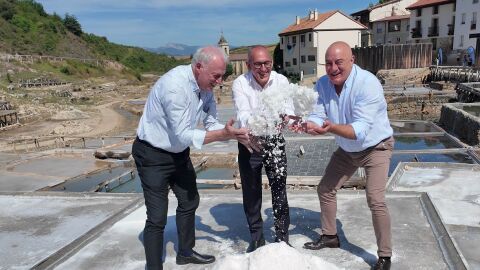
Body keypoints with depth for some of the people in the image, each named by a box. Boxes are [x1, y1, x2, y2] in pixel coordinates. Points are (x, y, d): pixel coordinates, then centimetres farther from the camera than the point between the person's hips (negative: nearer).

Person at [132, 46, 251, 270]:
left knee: (190, 201, 20)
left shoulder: (205, 86, -6)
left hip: (178, 152, 9)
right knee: (157, 217, -7)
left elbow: (212, 124, -1)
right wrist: (223, 134, -32)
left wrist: (235, 135, -19)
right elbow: (183, 135, -29)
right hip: (153, 155, -9)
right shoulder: (175, 86, -31)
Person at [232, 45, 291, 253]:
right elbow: (243, 114, -29)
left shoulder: (281, 81, -10)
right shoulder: (240, 83, -16)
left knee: (279, 190, 1)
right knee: (251, 192, 9)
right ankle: (256, 238, 28)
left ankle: (282, 237, 19)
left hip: (274, 140, 1)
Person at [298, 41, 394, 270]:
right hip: (346, 149, 6)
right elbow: (318, 116, -15)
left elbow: (360, 130, -37)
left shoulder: (368, 84, -31)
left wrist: (332, 128, -53)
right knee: (325, 189, 11)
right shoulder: (322, 84, -12)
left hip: (375, 147, -6)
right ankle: (330, 236, 33)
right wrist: (308, 125, -38)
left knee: (375, 200, -18)